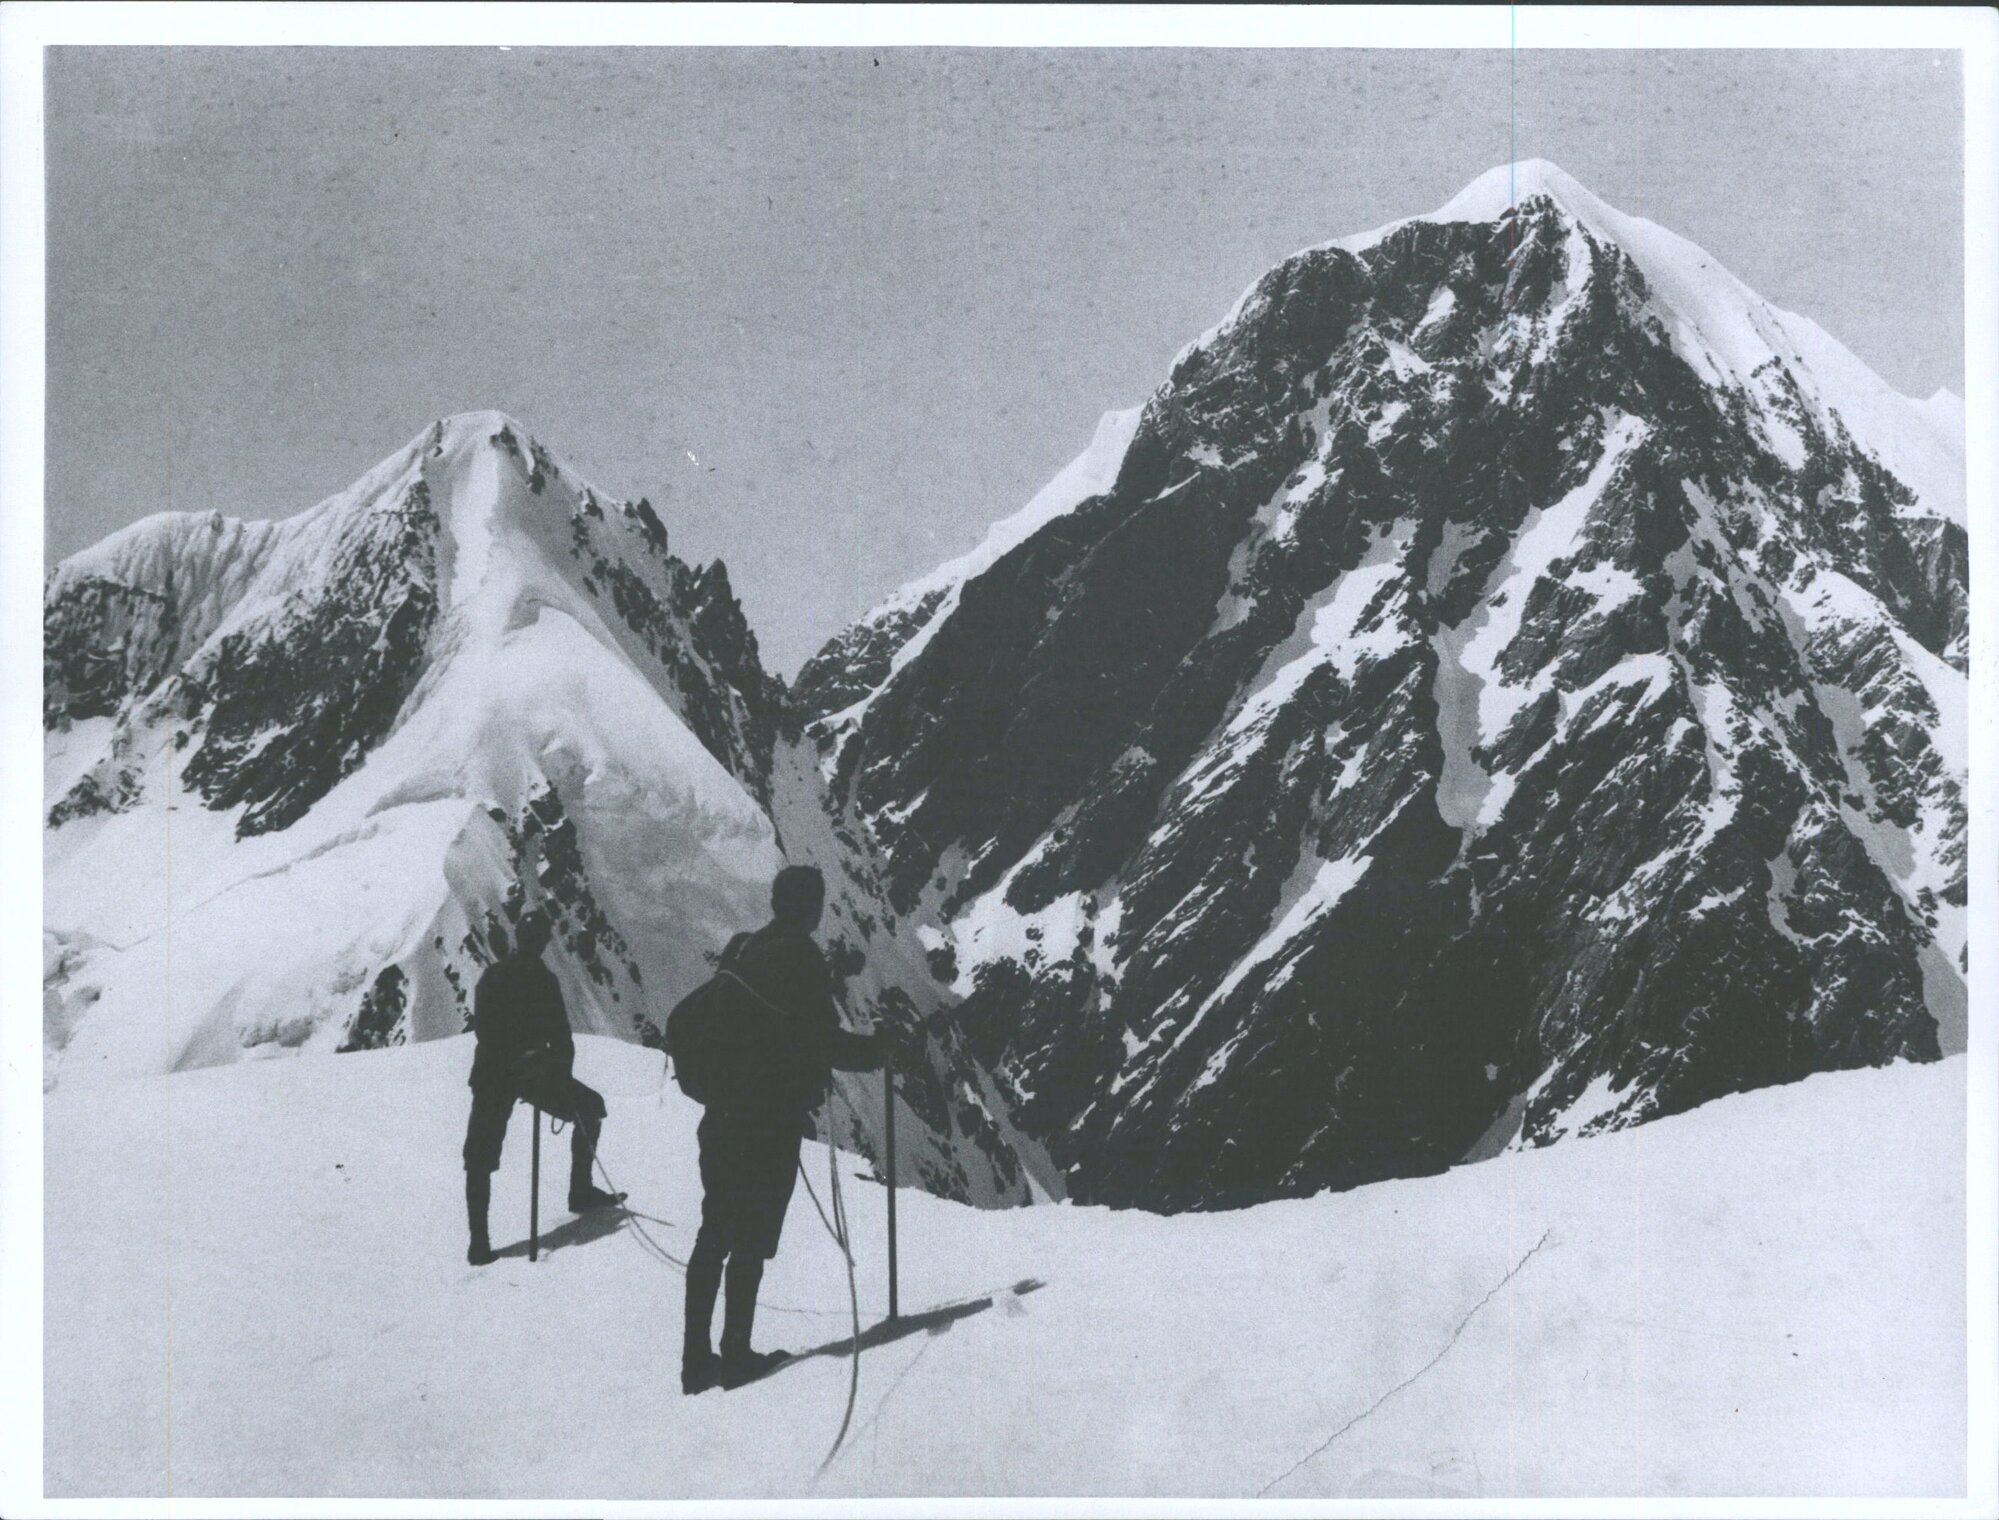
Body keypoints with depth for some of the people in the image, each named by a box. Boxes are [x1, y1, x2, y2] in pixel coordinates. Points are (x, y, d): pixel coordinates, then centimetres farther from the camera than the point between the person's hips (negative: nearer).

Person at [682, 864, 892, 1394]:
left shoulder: (739, 952, 9)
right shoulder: (802, 959, -13)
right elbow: (825, 1042, -14)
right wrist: (878, 1049, 2)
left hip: (722, 1116, 7)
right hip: (773, 1121, -7)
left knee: (714, 1236, 11)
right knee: (752, 1240, 0)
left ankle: (697, 1358, 13)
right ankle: (735, 1354, 3)